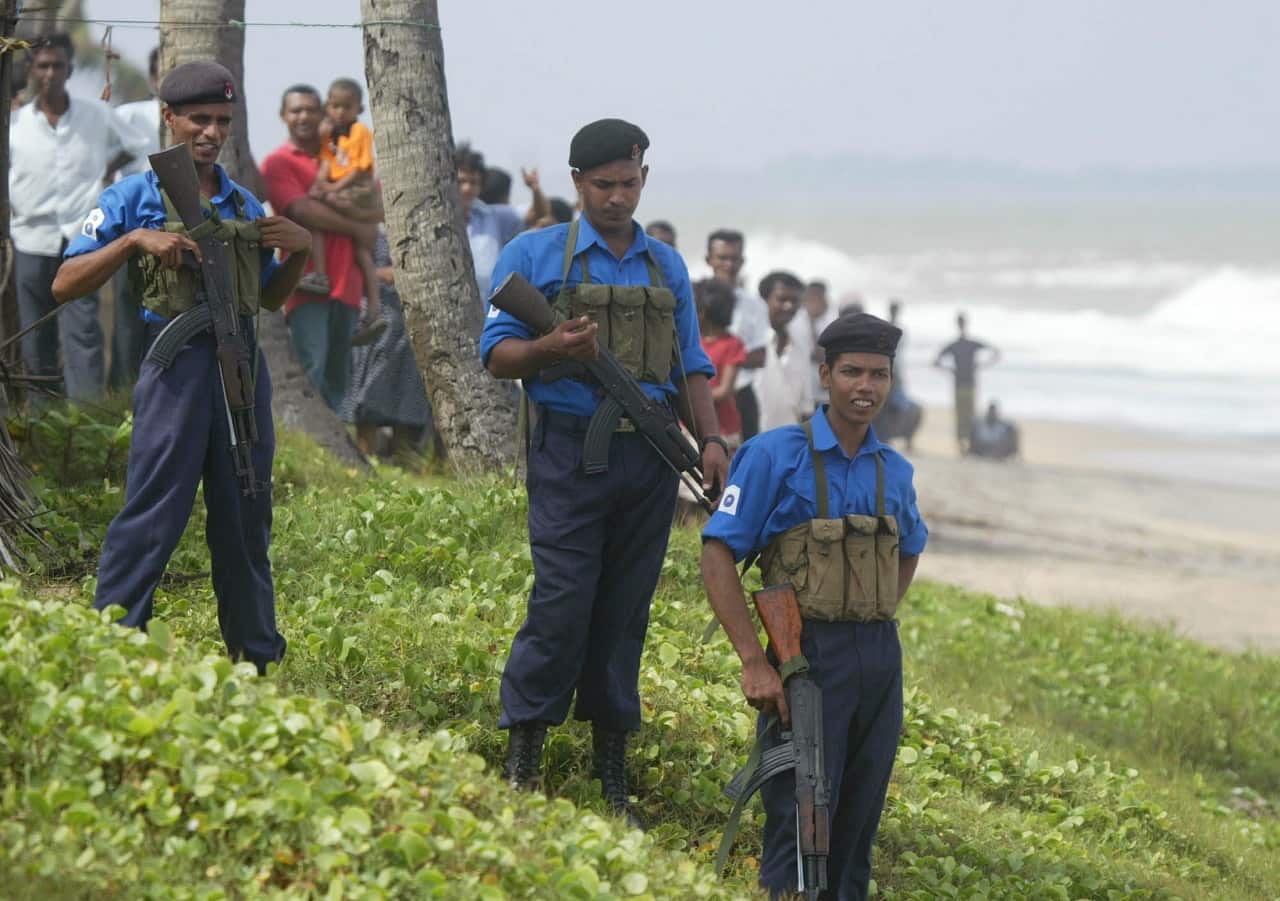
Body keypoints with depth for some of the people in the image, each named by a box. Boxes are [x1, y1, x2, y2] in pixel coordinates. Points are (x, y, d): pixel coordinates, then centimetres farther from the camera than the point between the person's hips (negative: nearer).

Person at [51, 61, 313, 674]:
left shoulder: (243, 203, 15)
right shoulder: (134, 198, 1)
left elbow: (270, 298, 25)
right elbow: (65, 285, -5)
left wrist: (300, 249, 6)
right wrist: (135, 240, -17)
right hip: (177, 364, -5)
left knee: (246, 514, 10)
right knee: (152, 514, -8)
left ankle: (256, 657, 19)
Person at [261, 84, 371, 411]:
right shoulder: (278, 163, 3)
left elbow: (378, 208, 11)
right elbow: (303, 210, -12)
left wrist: (347, 205, -10)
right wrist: (356, 227, -4)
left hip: (345, 284, 5)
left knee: (339, 377, 7)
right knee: (312, 370, -15)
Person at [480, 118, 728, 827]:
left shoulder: (667, 267, 18)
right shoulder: (535, 255, 5)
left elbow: (691, 367, 19)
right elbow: (496, 354, 2)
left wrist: (710, 438, 3)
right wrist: (553, 348, -18)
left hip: (651, 453, 4)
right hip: (570, 447, -4)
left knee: (626, 608, 4)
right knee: (562, 601, -13)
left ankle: (612, 771, 10)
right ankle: (521, 762, -5)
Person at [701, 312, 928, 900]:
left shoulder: (894, 470, 11)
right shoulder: (775, 455, -5)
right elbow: (717, 556, -10)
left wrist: (878, 622, 13)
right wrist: (754, 663, -17)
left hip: (881, 662, 5)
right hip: (807, 659, -5)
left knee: (857, 824, 9)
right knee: (799, 823, -6)